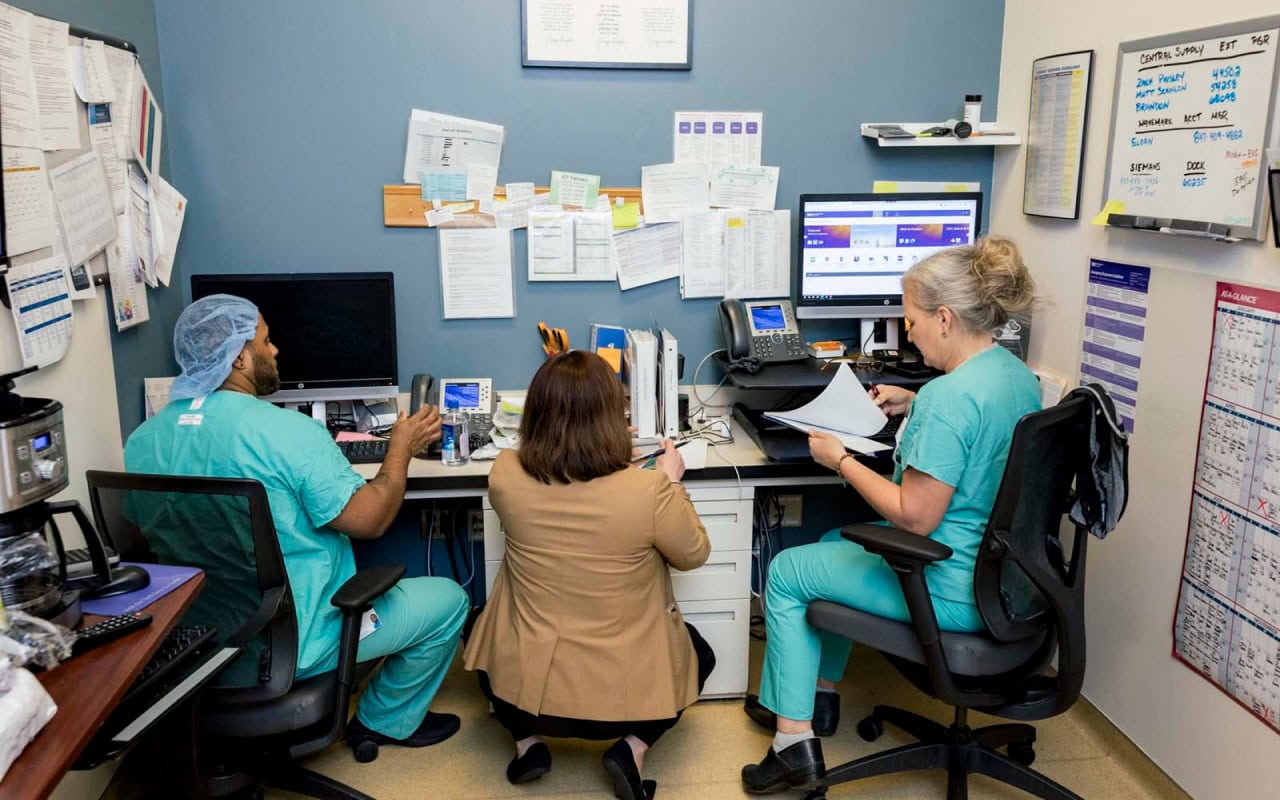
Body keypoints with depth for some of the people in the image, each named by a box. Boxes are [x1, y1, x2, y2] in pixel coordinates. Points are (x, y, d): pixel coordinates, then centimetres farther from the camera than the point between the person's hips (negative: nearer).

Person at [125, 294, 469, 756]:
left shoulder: (141, 440, -3)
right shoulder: (289, 432, -26)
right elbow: (368, 520, -23)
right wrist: (401, 448, -7)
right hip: (294, 645, -8)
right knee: (449, 599, 11)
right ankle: (388, 722, 26)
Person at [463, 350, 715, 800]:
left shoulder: (505, 475, -15)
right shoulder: (650, 490, -24)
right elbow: (694, 555, -4)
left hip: (524, 684, 2)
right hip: (626, 693, -2)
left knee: (486, 635, 35)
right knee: (699, 652, 30)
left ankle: (526, 743, 18)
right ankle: (633, 747, 10)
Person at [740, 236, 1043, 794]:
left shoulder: (950, 396, -29)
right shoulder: (1015, 372, 2)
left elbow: (915, 517, -27)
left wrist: (839, 459, -16)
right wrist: (914, 404, 15)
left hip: (952, 594, -10)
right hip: (996, 573, 10)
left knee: (785, 574, 6)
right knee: (834, 545, 27)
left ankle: (794, 742, 12)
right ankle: (818, 696, 37)